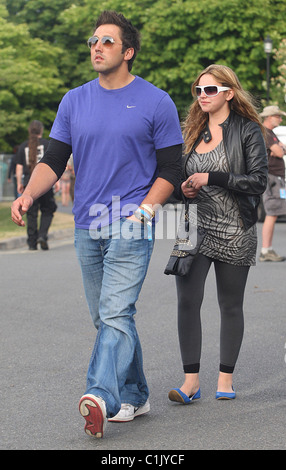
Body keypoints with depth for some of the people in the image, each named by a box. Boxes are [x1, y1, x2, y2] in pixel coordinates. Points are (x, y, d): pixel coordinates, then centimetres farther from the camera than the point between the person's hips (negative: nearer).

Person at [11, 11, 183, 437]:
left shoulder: (156, 103, -1)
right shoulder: (74, 102, 11)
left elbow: (170, 169, 1)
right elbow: (54, 161, 10)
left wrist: (143, 211, -13)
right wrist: (29, 194, -9)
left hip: (131, 225, -5)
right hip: (87, 226, 5)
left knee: (116, 313, -17)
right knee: (106, 317, 10)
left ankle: (101, 397, -26)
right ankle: (134, 397, 21)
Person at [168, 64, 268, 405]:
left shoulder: (248, 130, -2)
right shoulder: (192, 131, 13)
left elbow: (258, 181, -10)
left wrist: (211, 178, -16)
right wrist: (183, 188, 0)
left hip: (233, 230, -3)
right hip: (195, 226, 3)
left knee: (230, 305, 6)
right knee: (187, 301, -8)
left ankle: (225, 378, 17)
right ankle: (191, 380, -4)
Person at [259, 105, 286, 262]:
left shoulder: (270, 133, 21)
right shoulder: (264, 133, -13)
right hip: (270, 177, -10)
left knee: (272, 215, 9)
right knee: (272, 215, -13)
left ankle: (269, 251, 11)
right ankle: (265, 252, -14)